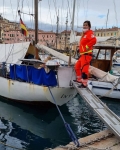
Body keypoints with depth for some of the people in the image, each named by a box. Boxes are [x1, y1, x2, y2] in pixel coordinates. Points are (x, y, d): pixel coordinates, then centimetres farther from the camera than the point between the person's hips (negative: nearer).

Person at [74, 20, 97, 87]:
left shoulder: (90, 33, -9)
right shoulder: (84, 34, 21)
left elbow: (94, 40, -27)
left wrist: (87, 46, -22)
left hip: (86, 54, -11)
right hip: (82, 54, 11)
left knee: (84, 68, -16)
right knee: (77, 66, 21)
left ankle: (84, 83, -14)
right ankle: (79, 79, 34)